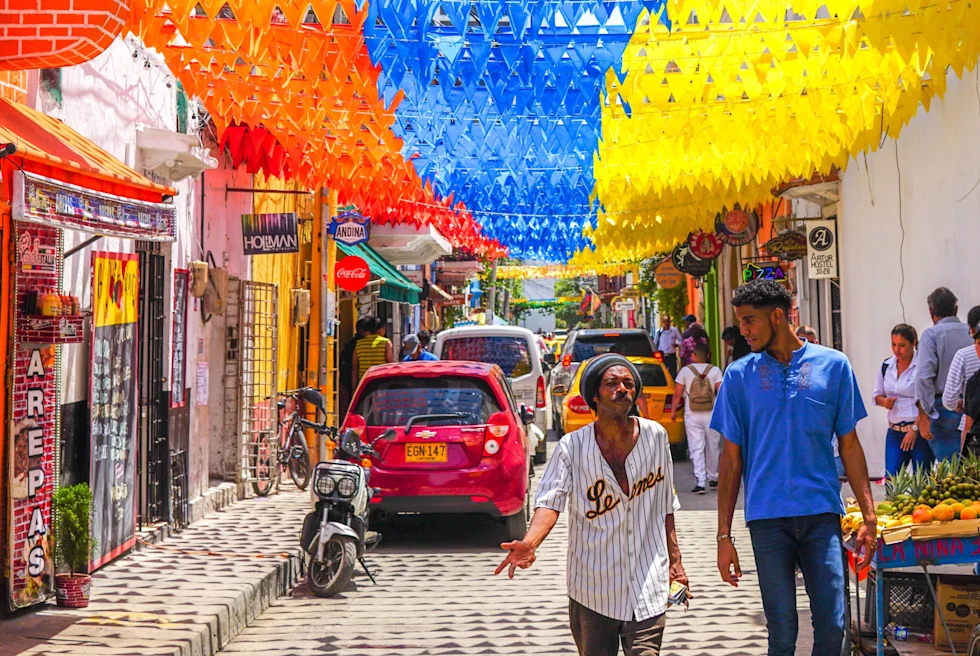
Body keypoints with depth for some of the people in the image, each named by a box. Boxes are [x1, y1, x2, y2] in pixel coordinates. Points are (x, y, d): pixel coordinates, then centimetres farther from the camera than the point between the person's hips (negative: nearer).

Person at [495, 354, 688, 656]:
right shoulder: (572, 447, -6)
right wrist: (529, 543, -36)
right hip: (592, 589, -1)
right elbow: (550, 501, -17)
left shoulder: (655, 436, 2)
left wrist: (674, 559, 13)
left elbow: (665, 506, 12)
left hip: (648, 590, 1)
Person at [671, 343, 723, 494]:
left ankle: (700, 482, -13)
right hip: (711, 414, 1)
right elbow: (721, 392, -8)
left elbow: (677, 393, -4)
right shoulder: (715, 370, -1)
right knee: (712, 447, 16)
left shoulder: (685, 371, -2)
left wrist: (674, 410, 8)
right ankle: (713, 478, 28)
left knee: (696, 449, -2)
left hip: (692, 415, -1)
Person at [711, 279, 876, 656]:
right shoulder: (739, 375, 5)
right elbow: (731, 458, 7)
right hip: (768, 517, 0)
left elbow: (849, 446, 9)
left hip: (822, 513, 0)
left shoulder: (833, 365, 5)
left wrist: (869, 516, 3)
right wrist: (724, 536, 3)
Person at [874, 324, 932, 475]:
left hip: (919, 430, -5)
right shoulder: (886, 366, 9)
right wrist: (884, 401, -2)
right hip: (894, 432, 5)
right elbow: (878, 395, 20)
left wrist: (915, 429, -13)